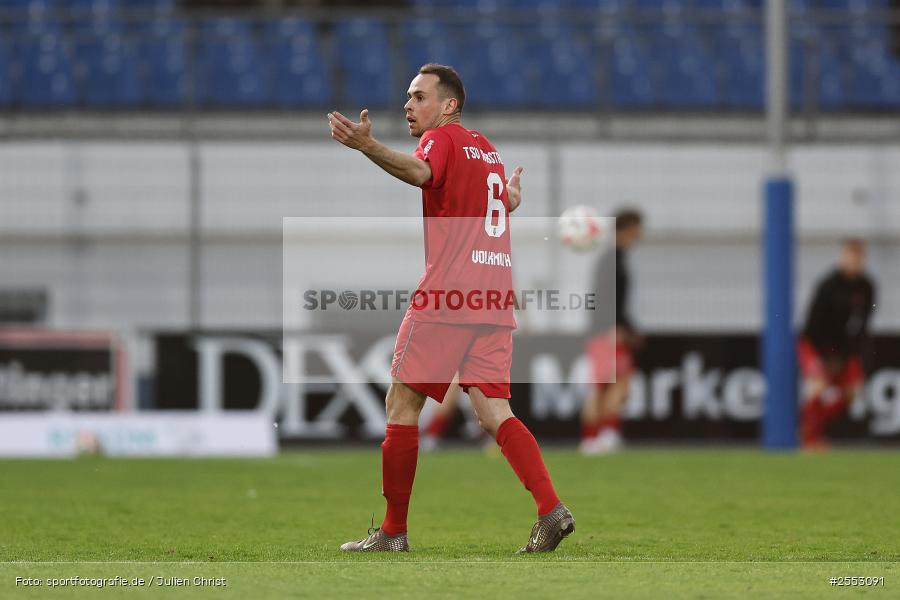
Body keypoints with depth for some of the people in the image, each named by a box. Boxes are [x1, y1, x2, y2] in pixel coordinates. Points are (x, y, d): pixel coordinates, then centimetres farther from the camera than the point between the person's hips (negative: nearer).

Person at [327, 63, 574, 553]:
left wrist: (368, 146, -44)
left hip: (445, 296, -7)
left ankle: (393, 531, 3)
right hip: (494, 300, 7)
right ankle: (551, 509, -17)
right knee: (494, 412, 1)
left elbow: (420, 171, -27)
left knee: (401, 405, 2)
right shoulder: (487, 148, 20)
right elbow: (510, 201, 40)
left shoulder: (441, 139, -2)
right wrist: (514, 187, 64)